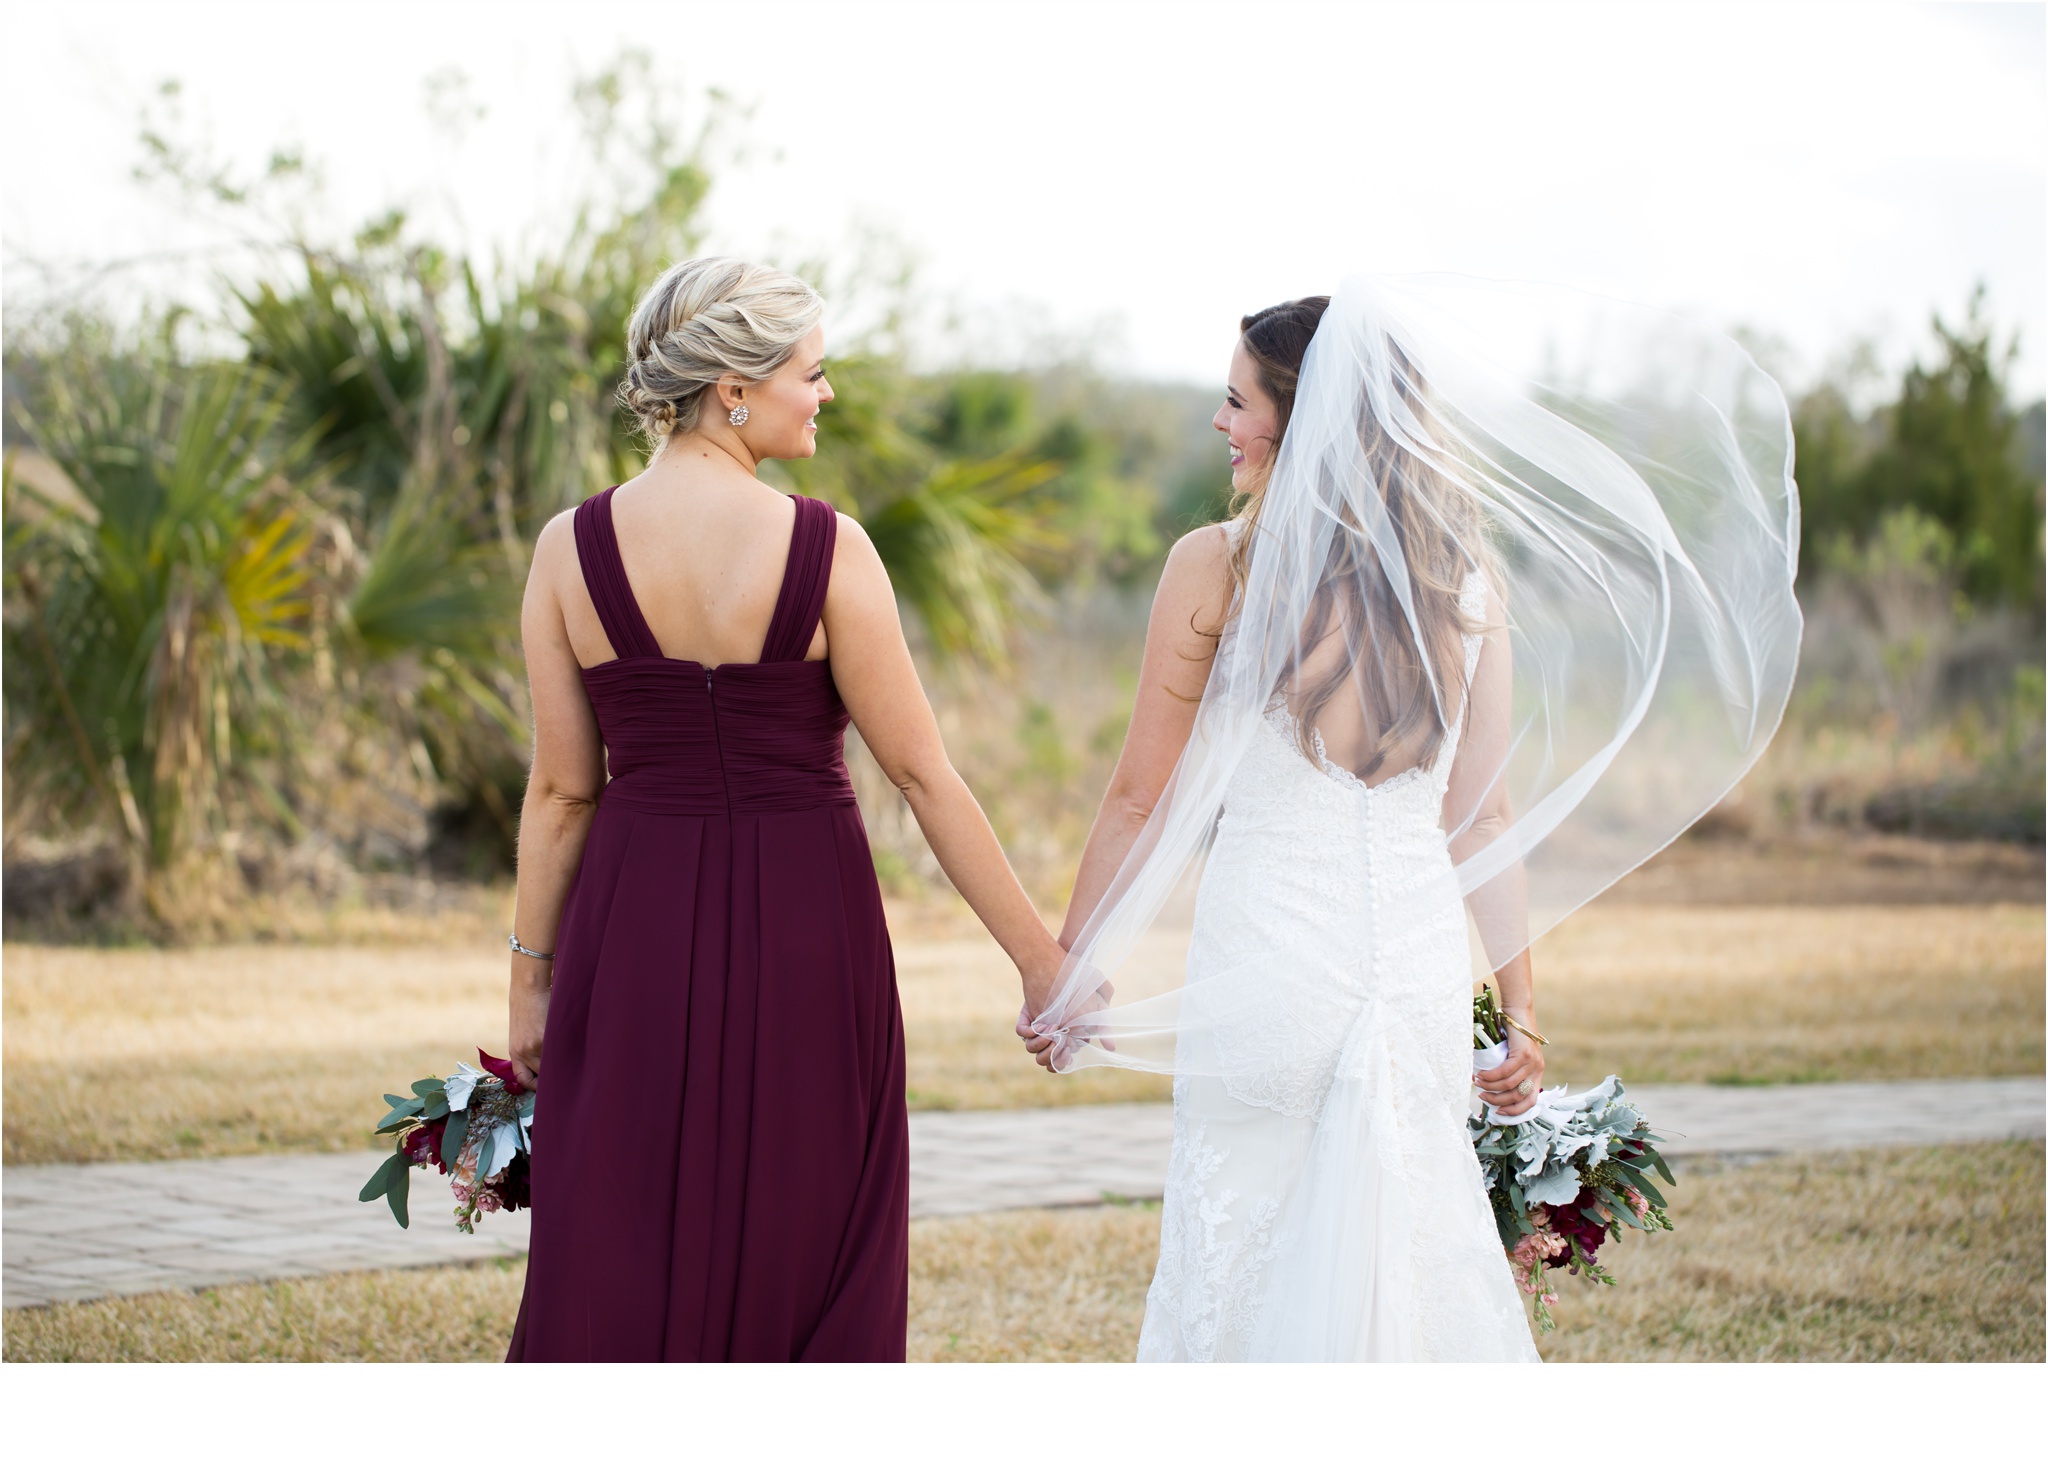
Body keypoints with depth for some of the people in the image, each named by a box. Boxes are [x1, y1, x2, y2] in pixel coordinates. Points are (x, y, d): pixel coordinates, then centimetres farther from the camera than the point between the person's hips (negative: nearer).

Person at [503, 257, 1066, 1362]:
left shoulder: (571, 548, -3)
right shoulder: (825, 548, -10)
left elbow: (562, 791, 0)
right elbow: (923, 775, -8)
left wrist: (532, 977, 10)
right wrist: (1038, 957, -1)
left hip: (636, 933, 2)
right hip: (805, 930, -2)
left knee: (615, 1263, 9)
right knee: (800, 1253, 11)